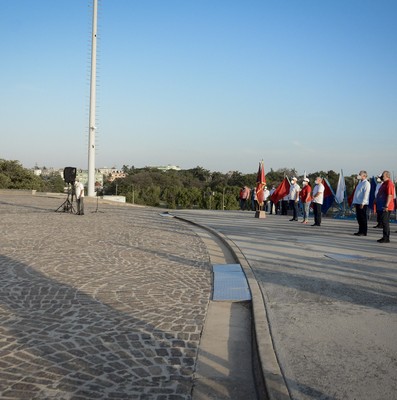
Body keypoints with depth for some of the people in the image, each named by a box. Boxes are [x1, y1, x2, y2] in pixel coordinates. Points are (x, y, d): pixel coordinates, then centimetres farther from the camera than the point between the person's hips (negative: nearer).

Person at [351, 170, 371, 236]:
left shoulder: (366, 183, -10)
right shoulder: (360, 182, 19)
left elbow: (366, 194, -17)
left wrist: (362, 203, -21)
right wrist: (354, 202, 18)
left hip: (363, 204, -9)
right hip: (358, 203, 9)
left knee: (363, 218, -5)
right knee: (359, 218, 11)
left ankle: (364, 232, -1)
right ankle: (360, 231, 18)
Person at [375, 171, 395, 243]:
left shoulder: (389, 183, -14)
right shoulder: (384, 183, 20)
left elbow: (390, 195, -21)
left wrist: (386, 205, -24)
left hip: (386, 207, -11)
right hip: (382, 206, 11)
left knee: (385, 222, -10)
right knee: (384, 222, 13)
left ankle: (386, 238, -7)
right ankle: (385, 237, 19)